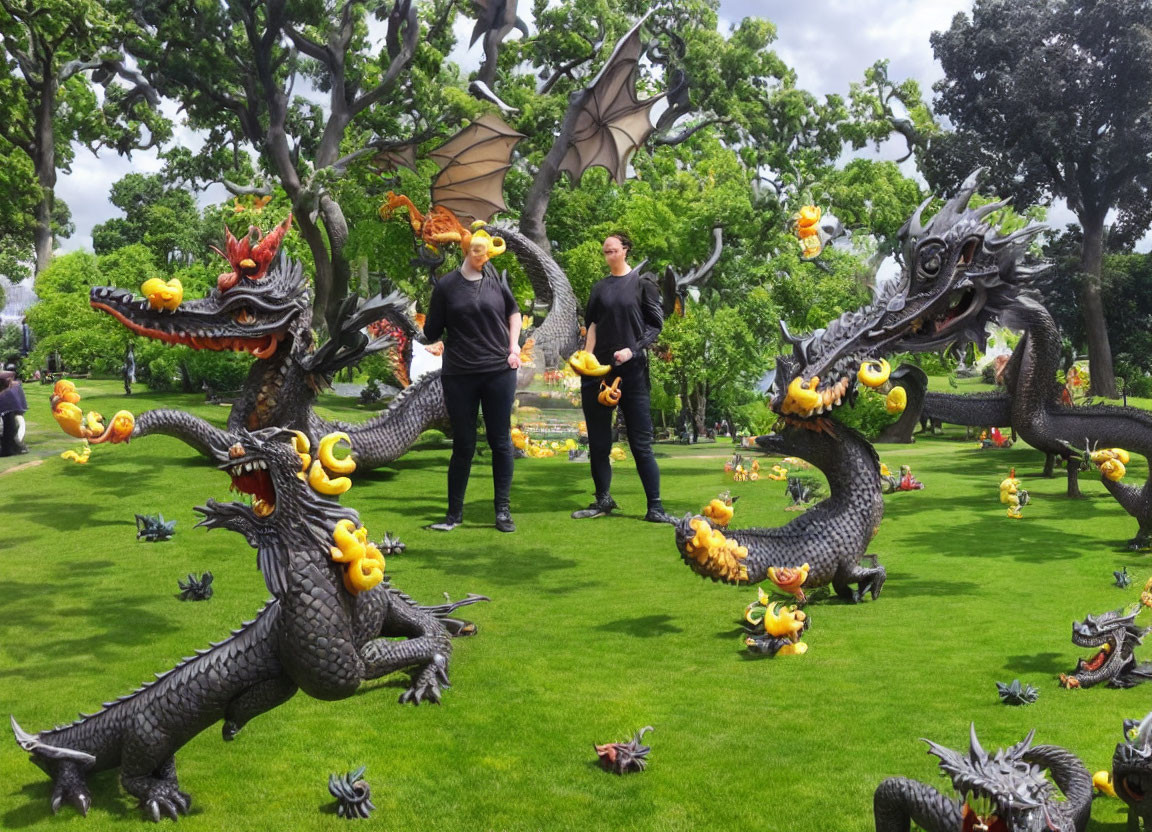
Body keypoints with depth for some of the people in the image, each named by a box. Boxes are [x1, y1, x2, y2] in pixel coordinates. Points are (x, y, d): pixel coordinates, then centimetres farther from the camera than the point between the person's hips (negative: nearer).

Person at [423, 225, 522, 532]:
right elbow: (432, 332, 5)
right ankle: (454, 513, 16)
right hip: (459, 377, -1)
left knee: (501, 442, 5)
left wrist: (514, 346, 10)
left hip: (499, 372, 1)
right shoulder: (447, 285, -1)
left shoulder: (496, 280, 3)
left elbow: (513, 312, 19)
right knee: (463, 446, 4)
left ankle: (503, 510, 14)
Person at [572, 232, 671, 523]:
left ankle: (655, 507, -1)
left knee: (640, 441, -4)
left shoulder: (643, 283, 3)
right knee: (598, 439, 6)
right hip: (599, 370, 4)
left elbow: (655, 326, 0)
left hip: (632, 371, -4)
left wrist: (633, 350, -14)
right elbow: (593, 327, 8)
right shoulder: (600, 289, 13)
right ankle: (603, 500, 18)